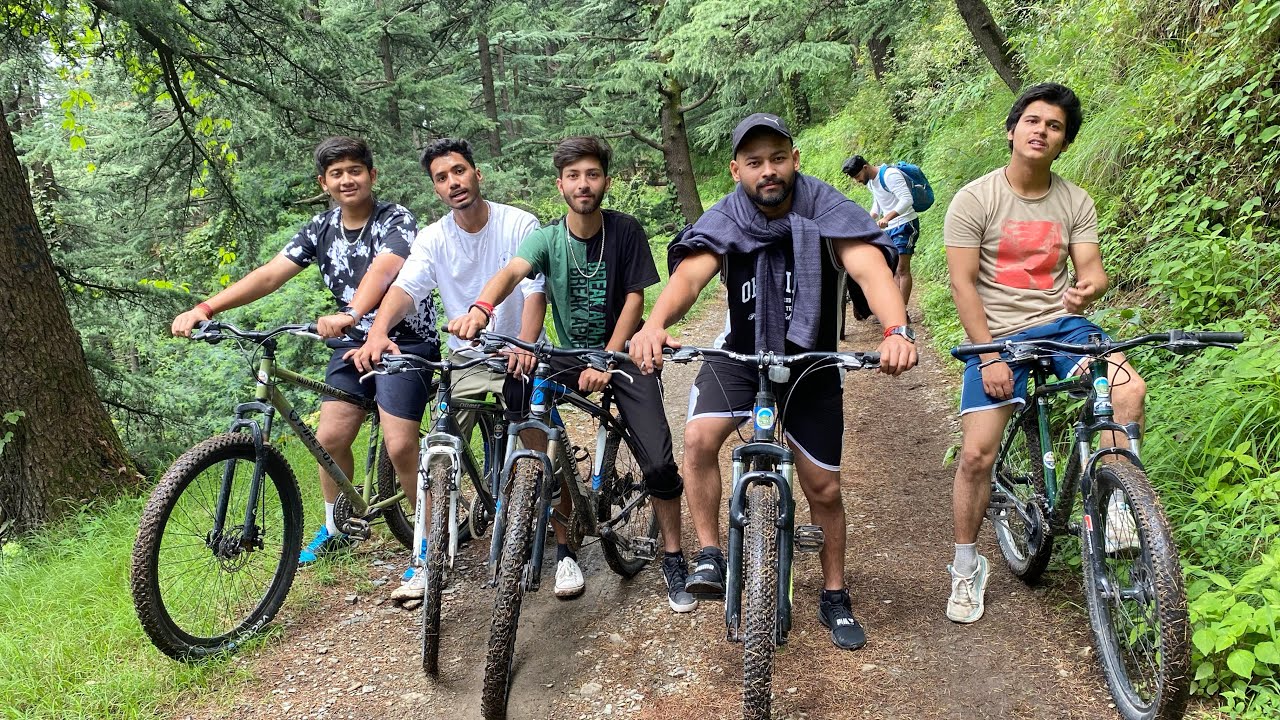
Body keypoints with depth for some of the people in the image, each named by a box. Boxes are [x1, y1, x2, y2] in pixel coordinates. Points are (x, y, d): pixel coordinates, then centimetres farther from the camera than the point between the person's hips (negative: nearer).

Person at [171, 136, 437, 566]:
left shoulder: (396, 221, -14)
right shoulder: (322, 228, 4)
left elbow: (382, 270, -35)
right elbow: (269, 275, -5)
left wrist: (349, 315, -54)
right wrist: (204, 309, -16)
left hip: (406, 340, -6)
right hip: (354, 341, 6)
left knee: (400, 447, -15)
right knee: (330, 438, -1)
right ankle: (336, 528, 23)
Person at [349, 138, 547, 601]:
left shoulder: (519, 225, -9)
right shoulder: (433, 238, -3)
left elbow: (535, 291, -18)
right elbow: (405, 286, -19)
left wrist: (525, 346, -37)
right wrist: (377, 332, -40)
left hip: (518, 356, -2)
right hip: (465, 359, 2)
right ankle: (426, 560, 4)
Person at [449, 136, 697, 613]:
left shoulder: (625, 231, -6)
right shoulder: (547, 238, -5)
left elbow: (634, 299, -8)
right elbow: (511, 272, -25)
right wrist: (480, 308, -47)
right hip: (569, 356, 2)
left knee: (659, 462, -17)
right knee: (519, 384, -27)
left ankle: (673, 560, 11)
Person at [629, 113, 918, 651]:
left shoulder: (826, 211, -18)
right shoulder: (725, 220, -15)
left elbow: (870, 268, -33)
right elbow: (690, 273, -32)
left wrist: (897, 330, -54)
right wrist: (654, 325, -54)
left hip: (812, 364, 0)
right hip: (740, 356, 0)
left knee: (824, 489, 5)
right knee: (699, 437, -26)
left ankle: (835, 596, 27)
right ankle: (710, 555, -7)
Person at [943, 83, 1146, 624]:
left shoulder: (1076, 203, 6)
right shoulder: (974, 199, -6)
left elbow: (1090, 267, 2)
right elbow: (963, 283, -8)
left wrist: (1089, 287, -24)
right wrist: (989, 356, -14)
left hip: (1061, 324, 3)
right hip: (997, 335, -3)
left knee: (1129, 389, -25)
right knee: (976, 454, -10)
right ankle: (966, 565, 11)